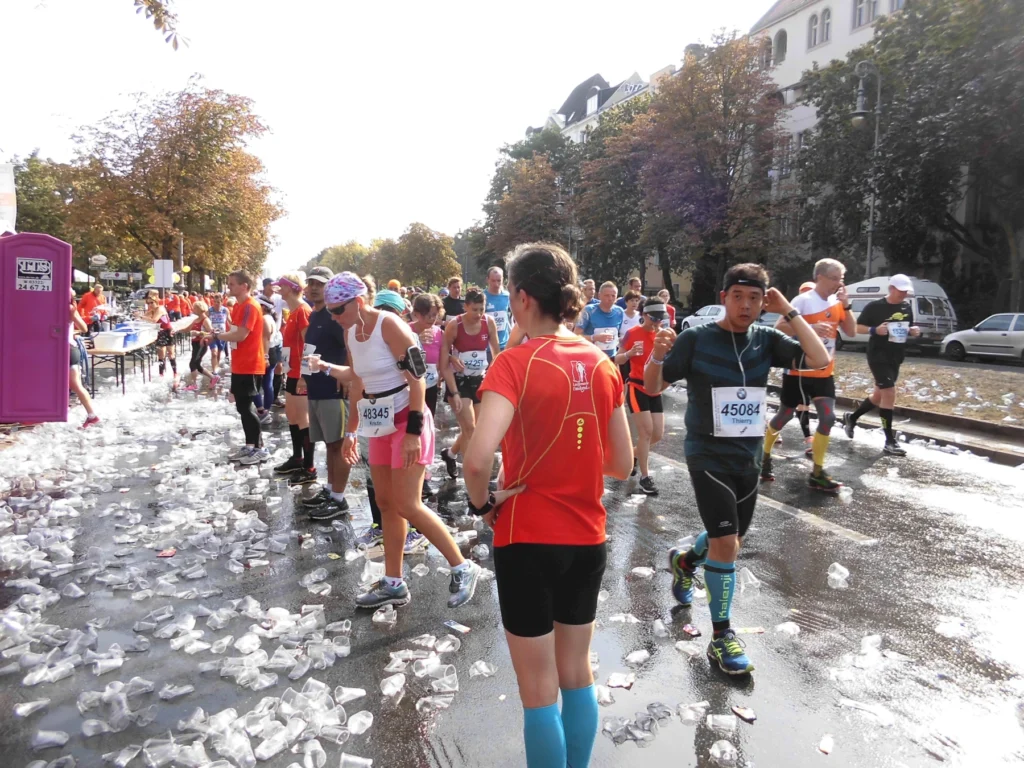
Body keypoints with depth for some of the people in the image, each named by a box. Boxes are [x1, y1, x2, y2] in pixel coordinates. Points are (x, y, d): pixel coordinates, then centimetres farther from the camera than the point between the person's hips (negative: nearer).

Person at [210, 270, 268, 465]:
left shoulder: (250, 307, -16)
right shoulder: (238, 306, 15)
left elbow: (240, 335, -22)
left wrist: (217, 335, -10)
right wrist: (217, 334, 3)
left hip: (250, 366, -10)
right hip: (240, 365, 10)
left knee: (246, 407, -7)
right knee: (242, 406, 13)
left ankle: (260, 449, 1)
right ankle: (250, 446, 21)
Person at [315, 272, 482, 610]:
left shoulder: (390, 325, -17)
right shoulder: (350, 333, 7)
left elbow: (416, 378, -20)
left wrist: (413, 431, -23)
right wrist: (351, 432, 16)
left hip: (407, 422, -8)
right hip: (380, 425, 8)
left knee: (407, 506, -10)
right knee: (386, 504, 9)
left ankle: (463, 568, 3)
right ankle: (393, 584, 19)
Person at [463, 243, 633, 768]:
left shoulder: (515, 363, -16)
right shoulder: (601, 364, -1)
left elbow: (478, 458, -30)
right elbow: (621, 465, 5)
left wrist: (481, 503, -11)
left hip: (527, 539, -5)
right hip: (587, 538, 5)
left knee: (539, 689, 11)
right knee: (577, 674, 22)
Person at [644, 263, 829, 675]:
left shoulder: (766, 340, -1)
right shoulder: (696, 339, -11)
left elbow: (820, 361, -12)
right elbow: (652, 387, -9)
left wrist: (789, 311, -14)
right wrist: (657, 355, -30)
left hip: (749, 457, 5)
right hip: (708, 456, -5)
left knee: (731, 540, 19)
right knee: (725, 542, -10)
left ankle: (684, 561, 50)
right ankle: (721, 635, 7)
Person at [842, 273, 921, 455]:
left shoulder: (907, 307, 8)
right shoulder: (875, 306, -10)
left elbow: (908, 328, 19)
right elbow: (858, 327, -7)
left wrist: (913, 331, -4)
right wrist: (874, 330, -24)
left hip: (896, 358, 7)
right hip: (878, 356, -7)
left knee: (880, 395, 14)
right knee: (889, 393, -13)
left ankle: (852, 418, 37)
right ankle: (890, 441, -8)